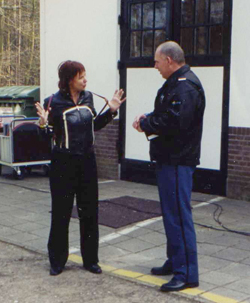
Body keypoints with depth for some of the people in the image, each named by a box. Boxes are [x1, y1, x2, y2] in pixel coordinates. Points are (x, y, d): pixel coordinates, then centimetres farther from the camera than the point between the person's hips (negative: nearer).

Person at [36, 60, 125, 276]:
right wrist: (44, 124, -28)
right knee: (61, 212, 4)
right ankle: (57, 261, 20)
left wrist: (111, 111, 8)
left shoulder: (88, 97, 5)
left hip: (87, 161, 5)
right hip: (63, 162, -5)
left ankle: (90, 260, 23)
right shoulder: (55, 102, -11)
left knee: (89, 211, 10)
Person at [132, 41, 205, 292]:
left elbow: (175, 123, -28)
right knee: (171, 213, 18)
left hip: (178, 161, -11)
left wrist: (146, 125, -14)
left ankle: (187, 274, -3)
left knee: (179, 215, -9)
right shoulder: (176, 83, 17)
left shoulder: (185, 87, -18)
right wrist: (148, 119, 5)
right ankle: (174, 262, 30)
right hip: (169, 159, 11)